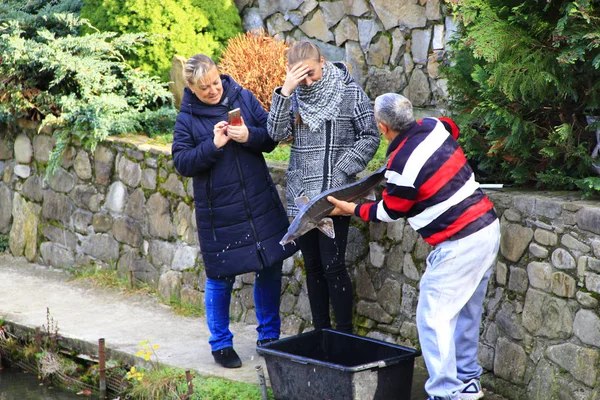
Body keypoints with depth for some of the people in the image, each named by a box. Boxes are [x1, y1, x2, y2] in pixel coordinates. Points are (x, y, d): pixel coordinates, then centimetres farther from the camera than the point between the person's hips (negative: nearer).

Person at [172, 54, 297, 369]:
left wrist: (250, 136, -18)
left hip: (260, 203, 3)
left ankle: (269, 335, 27)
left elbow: (271, 137, 3)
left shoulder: (243, 98, 1)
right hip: (218, 210, -3)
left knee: (270, 270, 10)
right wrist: (213, 145, -22)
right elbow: (182, 163, -9)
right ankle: (220, 344, 22)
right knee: (220, 278, 5)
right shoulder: (187, 118, -5)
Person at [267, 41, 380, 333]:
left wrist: (342, 170, -11)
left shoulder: (350, 92, -4)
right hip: (300, 196, 4)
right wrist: (285, 91, -17)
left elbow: (370, 136, -2)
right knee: (313, 267, 11)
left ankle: (345, 335, 5)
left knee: (333, 267, -6)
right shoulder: (293, 95, 5)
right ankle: (321, 332, 22)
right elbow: (277, 133, -7)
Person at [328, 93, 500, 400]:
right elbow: (452, 127, 29)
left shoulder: (401, 167, -19)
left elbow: (388, 212, 0)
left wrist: (351, 209, 14)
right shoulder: (434, 127, 2)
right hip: (489, 228, 9)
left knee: (433, 317, -2)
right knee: (466, 310, 20)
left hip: (460, 244, -9)